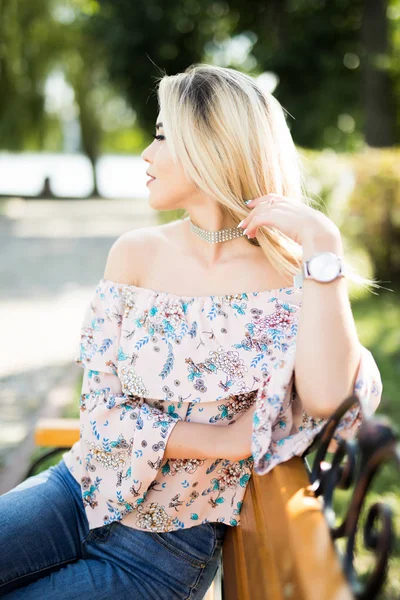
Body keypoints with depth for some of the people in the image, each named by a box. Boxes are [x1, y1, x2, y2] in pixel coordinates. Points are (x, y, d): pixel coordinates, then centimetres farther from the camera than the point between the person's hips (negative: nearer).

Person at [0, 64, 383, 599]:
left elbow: (325, 399, -30)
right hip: (80, 490, 3)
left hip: (168, 552, -3)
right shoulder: (137, 253, -2)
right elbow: (102, 411, -5)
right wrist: (231, 442, -14)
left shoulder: (291, 274, -10)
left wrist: (324, 248, -28)